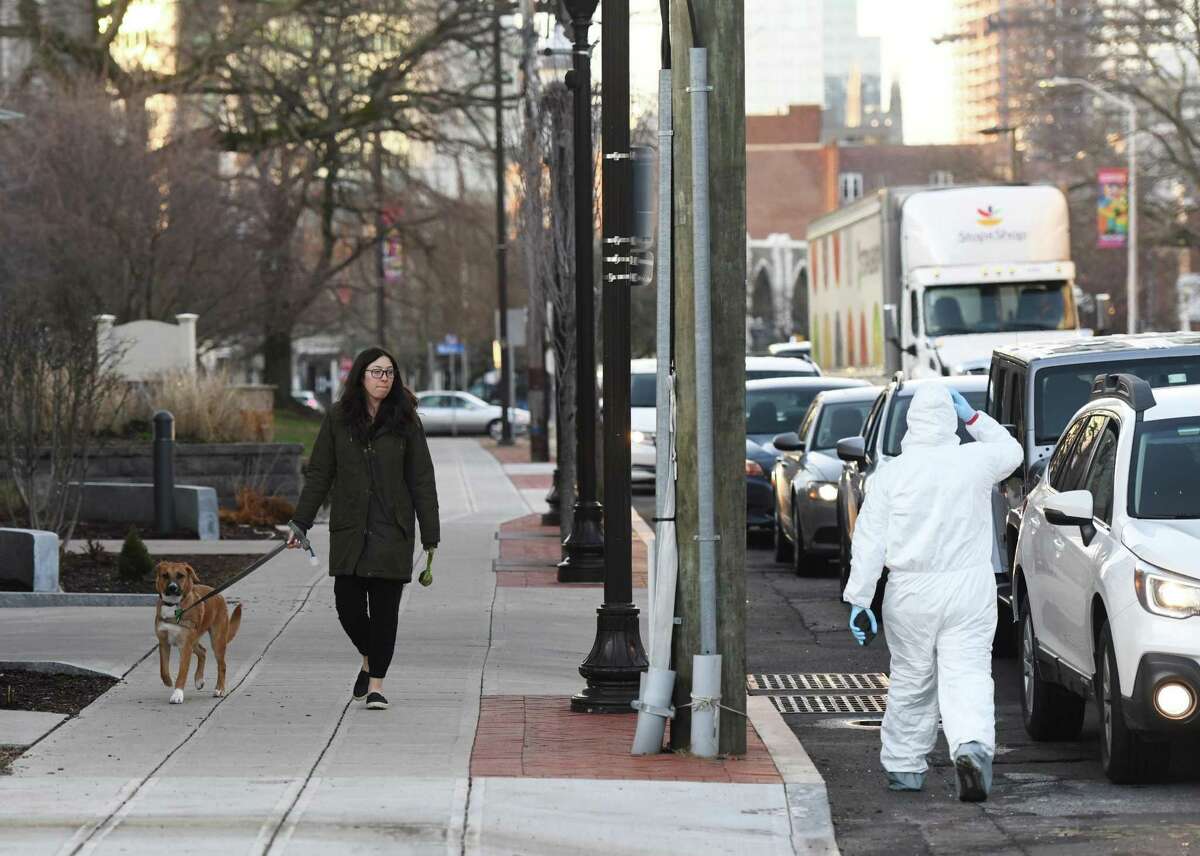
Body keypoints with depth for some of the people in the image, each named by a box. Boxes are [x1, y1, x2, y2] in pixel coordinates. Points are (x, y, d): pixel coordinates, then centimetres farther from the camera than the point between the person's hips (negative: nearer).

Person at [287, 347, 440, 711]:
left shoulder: (405, 422, 1)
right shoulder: (338, 418, 4)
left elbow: (421, 480, 1)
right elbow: (319, 473, 7)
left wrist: (430, 536, -2)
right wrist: (300, 523, 2)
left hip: (392, 530, -1)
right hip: (349, 530, 1)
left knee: (385, 606, -3)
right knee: (347, 603, -1)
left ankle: (376, 682, 6)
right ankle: (369, 658, 28)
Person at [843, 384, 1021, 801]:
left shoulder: (892, 473, -3)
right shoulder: (976, 461, -2)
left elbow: (869, 541, -4)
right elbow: (1011, 451, 23)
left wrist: (859, 598, -2)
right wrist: (973, 417, 23)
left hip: (911, 594, 0)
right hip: (969, 588, 0)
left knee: (911, 682, 13)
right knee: (968, 675, -5)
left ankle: (904, 767, 22)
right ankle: (972, 746, -30)